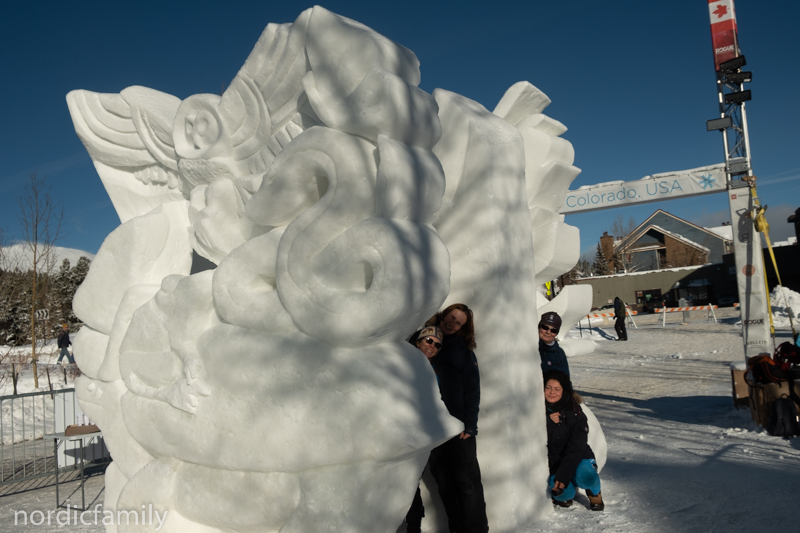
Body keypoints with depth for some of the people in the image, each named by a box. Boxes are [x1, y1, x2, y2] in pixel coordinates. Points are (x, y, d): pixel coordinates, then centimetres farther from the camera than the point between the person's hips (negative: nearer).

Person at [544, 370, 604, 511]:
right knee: (565, 493, -29)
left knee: (585, 476, -34)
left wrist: (563, 476, -26)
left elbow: (575, 449, -15)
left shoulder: (575, 413, -11)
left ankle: (594, 494, 2)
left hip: (577, 459, 0)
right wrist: (549, 422, -23)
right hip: (552, 464, 0)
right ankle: (564, 495, 10)